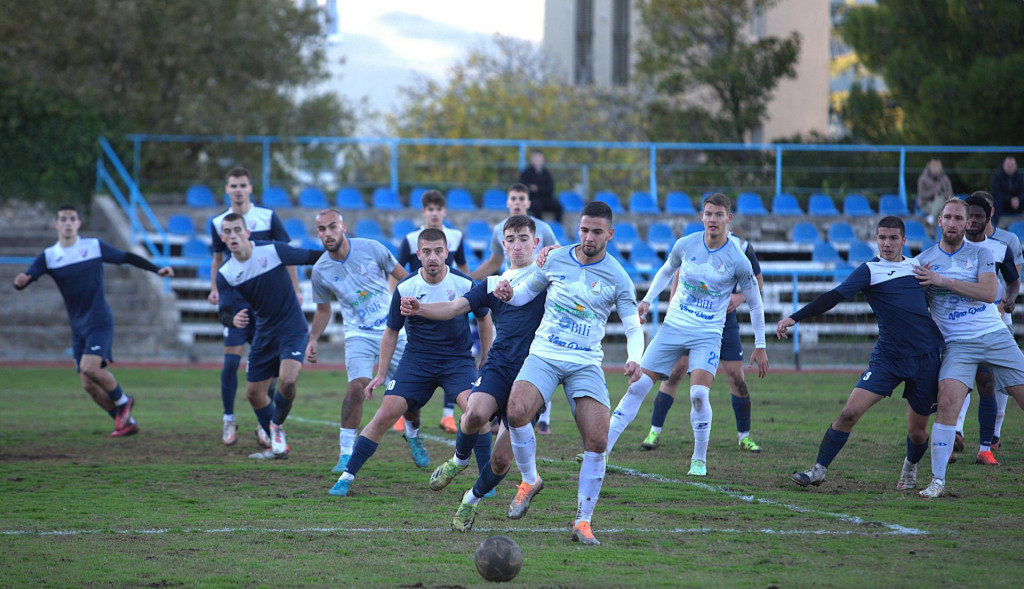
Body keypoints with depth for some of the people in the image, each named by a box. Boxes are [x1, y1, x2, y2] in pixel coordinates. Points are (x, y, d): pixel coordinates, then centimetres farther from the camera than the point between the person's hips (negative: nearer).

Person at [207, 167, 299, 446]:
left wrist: (295, 289, -2)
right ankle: (229, 421, 6)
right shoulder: (218, 223, 5)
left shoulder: (268, 217, 0)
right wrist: (214, 289, 2)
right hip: (235, 300, 1)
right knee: (231, 360, -7)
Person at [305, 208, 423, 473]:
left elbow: (403, 278, 2)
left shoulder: (371, 249, -10)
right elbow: (323, 310, 13)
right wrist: (313, 339, 2)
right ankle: (345, 453, -15)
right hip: (358, 334, 0)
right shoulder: (321, 271, -4)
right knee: (358, 386, -23)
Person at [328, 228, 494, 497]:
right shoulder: (404, 289, -7)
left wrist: (487, 362, 10)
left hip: (458, 359, -1)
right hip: (416, 360, 1)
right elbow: (391, 332, 6)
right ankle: (347, 476, -2)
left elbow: (484, 318, 8)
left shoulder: (465, 284, -9)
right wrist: (380, 374, 5)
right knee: (386, 414, -12)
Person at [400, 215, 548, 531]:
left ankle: (473, 499, 25)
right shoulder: (494, 283, 16)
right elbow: (455, 307, 7)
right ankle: (460, 459, 1)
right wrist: (419, 309, -10)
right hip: (499, 366, 1)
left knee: (502, 459, -4)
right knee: (475, 414, -31)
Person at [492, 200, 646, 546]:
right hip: (544, 354, 0)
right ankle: (529, 480, -1)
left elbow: (633, 327, 0)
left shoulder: (617, 278, 1)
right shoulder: (555, 260, 6)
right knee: (517, 411, -27)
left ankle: (583, 521, 1)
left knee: (597, 441, -13)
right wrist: (508, 293, -6)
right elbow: (526, 293, 18)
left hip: (586, 362, 0)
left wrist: (634, 359, -21)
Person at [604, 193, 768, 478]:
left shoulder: (738, 260, -9)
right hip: (673, 326, 3)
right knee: (637, 385, -2)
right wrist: (647, 300, 9)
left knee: (699, 393, -22)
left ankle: (699, 460, -3)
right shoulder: (685, 245, -2)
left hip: (707, 334, -3)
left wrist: (760, 346, 2)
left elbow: (755, 304, 1)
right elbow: (666, 270, 20)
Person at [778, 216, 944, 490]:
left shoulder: (918, 265, 10)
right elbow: (834, 297, -12)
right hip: (888, 356, -2)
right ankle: (818, 471, -4)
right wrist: (795, 318, -22)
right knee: (850, 412, -16)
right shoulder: (870, 270, -2)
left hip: (927, 355, 2)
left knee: (917, 431, 5)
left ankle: (910, 468, 38)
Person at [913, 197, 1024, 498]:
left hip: (996, 336, 1)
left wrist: (943, 281, -17)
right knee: (948, 402, -20)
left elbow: (989, 292, -13)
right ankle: (937, 480, -14)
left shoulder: (980, 253, 3)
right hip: (958, 345, -1)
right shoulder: (924, 260, 7)